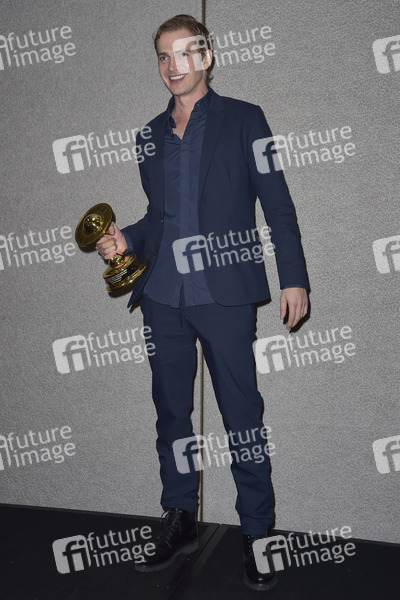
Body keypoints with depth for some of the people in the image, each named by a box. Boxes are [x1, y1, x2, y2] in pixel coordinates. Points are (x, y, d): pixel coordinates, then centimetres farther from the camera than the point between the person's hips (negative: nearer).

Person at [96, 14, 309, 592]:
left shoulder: (243, 119, 4)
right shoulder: (151, 134, 16)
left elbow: (278, 204, 0)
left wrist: (293, 277, -6)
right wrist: (126, 238, 2)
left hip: (223, 292, -4)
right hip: (162, 294, 5)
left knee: (242, 414, 1)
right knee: (170, 410, 12)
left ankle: (256, 533, 16)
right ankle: (179, 521, 28)